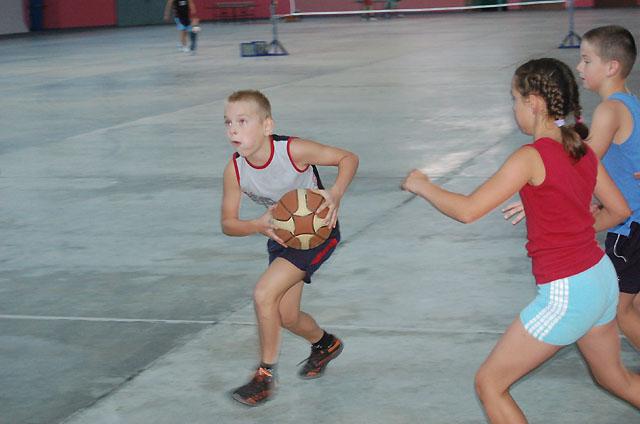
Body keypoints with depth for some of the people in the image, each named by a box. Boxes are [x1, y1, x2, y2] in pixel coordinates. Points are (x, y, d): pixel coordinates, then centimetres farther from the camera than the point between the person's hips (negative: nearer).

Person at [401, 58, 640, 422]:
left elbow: (467, 210, -20)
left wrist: (422, 186, -4)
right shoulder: (584, 152, 3)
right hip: (602, 278, 8)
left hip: (566, 295, -8)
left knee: (489, 383, 5)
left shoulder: (532, 157, -19)